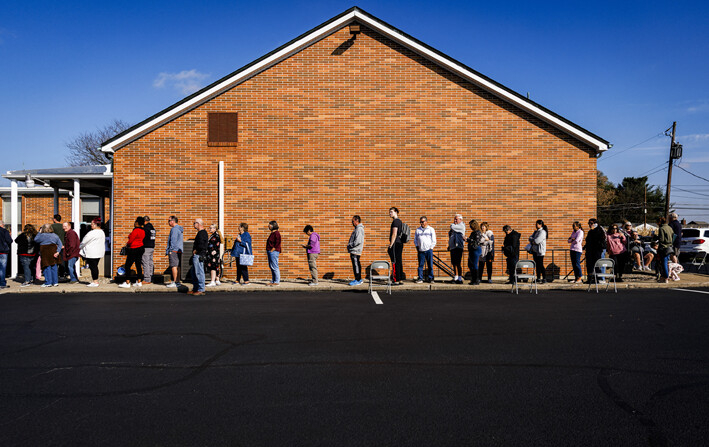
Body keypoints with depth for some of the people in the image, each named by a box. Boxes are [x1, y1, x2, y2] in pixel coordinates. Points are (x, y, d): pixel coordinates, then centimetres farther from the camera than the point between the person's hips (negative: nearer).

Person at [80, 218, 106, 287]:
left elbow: (85, 241, -7)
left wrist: (80, 247, 12)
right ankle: (95, 280, 18)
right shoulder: (102, 232, 11)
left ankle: (95, 282, -1)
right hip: (99, 252, 9)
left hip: (92, 253, -9)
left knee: (93, 266, -4)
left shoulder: (93, 233, -18)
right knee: (94, 266, 14)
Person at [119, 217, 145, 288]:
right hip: (140, 248, 9)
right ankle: (139, 282, 15)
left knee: (127, 266, -3)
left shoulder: (136, 230, -18)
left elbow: (130, 240, -16)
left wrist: (127, 245, 4)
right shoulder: (143, 231, 8)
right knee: (138, 265, 12)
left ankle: (127, 283, -5)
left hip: (133, 250, -9)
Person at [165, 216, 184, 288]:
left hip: (174, 250, -10)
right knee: (177, 266, 12)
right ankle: (177, 281, 17)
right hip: (179, 250, 10)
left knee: (174, 266, -10)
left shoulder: (174, 229, -12)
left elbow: (173, 240, -16)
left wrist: (170, 250, -14)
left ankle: (175, 282, -11)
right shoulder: (180, 229, 18)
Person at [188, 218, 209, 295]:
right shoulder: (201, 232, 18)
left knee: (199, 272, -7)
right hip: (197, 256, 11)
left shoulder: (202, 233, -15)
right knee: (193, 272, 16)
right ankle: (195, 289, 22)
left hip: (199, 256, -11)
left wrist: (195, 251, -12)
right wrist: (194, 251, 14)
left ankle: (201, 290, -3)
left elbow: (202, 245, -26)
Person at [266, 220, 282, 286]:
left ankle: (277, 282, -6)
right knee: (271, 266, 12)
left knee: (274, 267, -9)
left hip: (274, 252, -10)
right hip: (270, 252, 10)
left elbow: (277, 244, -18)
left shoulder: (276, 233, -12)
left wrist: (272, 250, -17)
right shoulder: (272, 233, 18)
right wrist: (268, 251, 16)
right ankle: (273, 281, 17)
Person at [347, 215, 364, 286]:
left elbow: (358, 241, -24)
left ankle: (357, 280, -6)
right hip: (354, 250, 11)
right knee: (356, 264, 14)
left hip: (355, 250, -11)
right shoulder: (357, 228, 18)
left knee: (356, 265, -8)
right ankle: (359, 279, 20)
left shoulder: (359, 229, -15)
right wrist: (350, 245, 13)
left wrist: (350, 245, -15)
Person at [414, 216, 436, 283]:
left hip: (429, 250, -1)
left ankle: (430, 278, 7)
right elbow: (415, 239, 18)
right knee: (420, 265, -1)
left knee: (430, 265, -1)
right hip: (421, 250, 1)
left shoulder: (431, 229, 8)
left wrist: (431, 247, -1)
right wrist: (417, 246, 7)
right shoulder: (418, 230, 13)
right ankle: (420, 278, 3)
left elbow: (434, 240, 7)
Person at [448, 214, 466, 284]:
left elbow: (452, 226, -17)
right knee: (454, 263, 13)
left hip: (458, 247, -9)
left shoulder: (461, 226, -5)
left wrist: (453, 224, 5)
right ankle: (456, 277, 23)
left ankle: (460, 279, -9)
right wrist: (449, 246, 18)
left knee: (458, 263, -11)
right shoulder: (455, 226, 20)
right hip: (453, 247, 9)